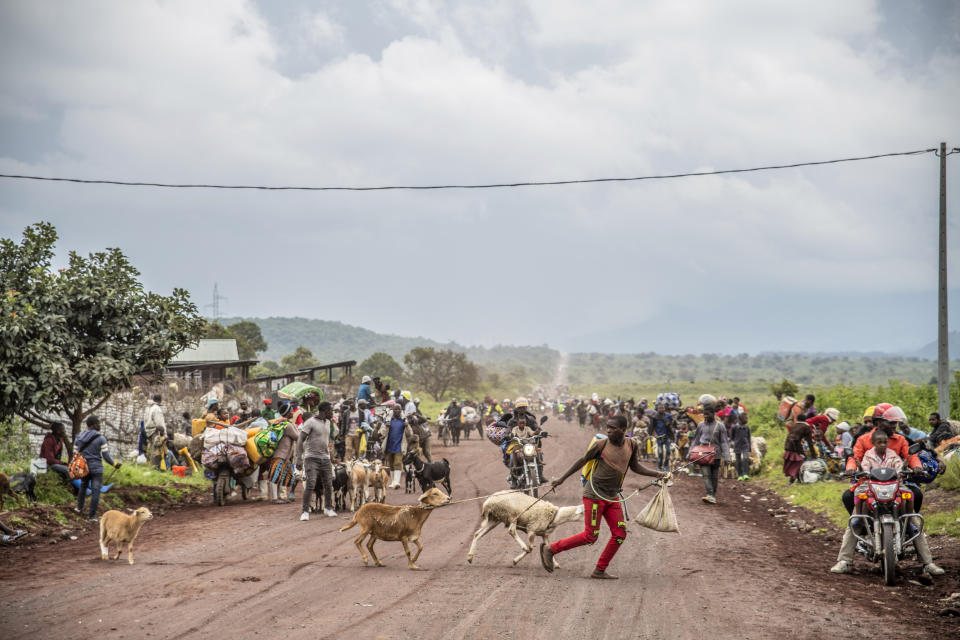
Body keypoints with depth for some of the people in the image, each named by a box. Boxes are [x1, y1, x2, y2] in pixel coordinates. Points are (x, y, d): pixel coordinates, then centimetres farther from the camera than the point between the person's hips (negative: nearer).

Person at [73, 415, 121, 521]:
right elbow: (106, 455, -11)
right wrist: (114, 464, 4)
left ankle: (79, 507, 39)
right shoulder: (101, 439, -12)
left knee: (83, 486, 27)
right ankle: (92, 516, 1)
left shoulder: (79, 438, 3)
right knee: (95, 491, 0)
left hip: (84, 467, 5)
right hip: (96, 468, -5)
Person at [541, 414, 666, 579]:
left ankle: (600, 570, 11)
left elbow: (635, 467, 18)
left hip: (612, 497, 6)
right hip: (595, 495, -6)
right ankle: (550, 549, 4)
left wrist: (658, 474, 10)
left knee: (620, 534, 1)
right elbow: (582, 461, -1)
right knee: (590, 536, -8)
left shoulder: (631, 444, 3)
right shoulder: (601, 444, -12)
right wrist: (561, 479, 3)